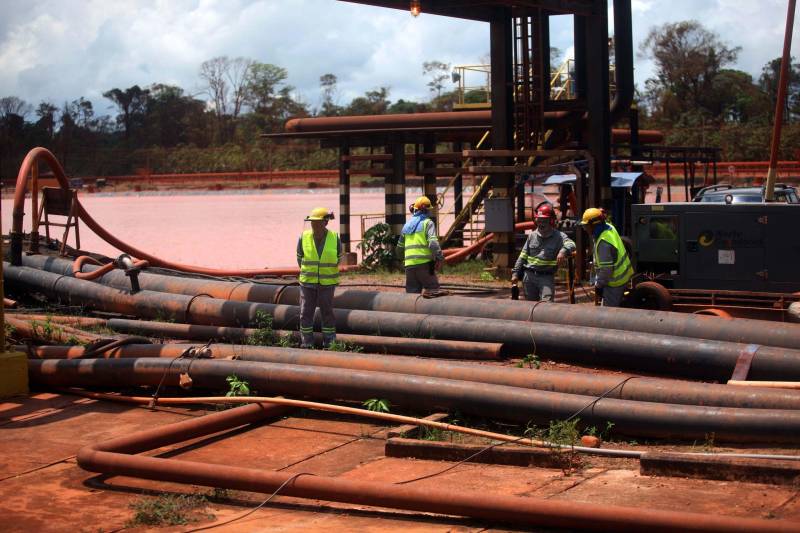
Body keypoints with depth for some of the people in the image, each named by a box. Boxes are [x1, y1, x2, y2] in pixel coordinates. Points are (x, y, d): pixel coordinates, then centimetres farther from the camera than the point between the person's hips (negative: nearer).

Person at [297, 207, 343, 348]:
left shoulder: (335, 238, -8)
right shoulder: (304, 237, -7)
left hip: (327, 283, -1)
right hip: (307, 283, 1)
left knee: (327, 312, 5)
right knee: (305, 313, 2)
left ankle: (329, 343, 14)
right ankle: (306, 344, 11)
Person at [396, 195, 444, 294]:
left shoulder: (407, 225, 18)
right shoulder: (427, 223, -1)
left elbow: (400, 247, 24)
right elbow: (433, 242, -16)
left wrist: (403, 259, 40)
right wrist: (440, 258, -13)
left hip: (409, 264, 5)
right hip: (424, 263, -5)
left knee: (412, 292, 9)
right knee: (433, 290, 3)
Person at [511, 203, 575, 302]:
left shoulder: (558, 236, -5)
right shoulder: (532, 235, 8)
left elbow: (571, 244, -25)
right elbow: (523, 256, 13)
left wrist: (563, 251, -47)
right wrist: (515, 273, 8)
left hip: (547, 277, -4)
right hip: (529, 276, 4)